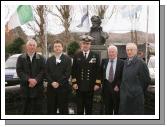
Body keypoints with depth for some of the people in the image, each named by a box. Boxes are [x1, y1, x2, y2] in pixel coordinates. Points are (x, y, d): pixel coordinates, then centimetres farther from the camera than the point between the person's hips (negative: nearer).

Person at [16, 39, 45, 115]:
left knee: (38, 109, 3)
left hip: (38, 87, 0)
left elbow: (43, 71, -1)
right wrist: (29, 79, -16)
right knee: (25, 109, 5)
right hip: (25, 88, 0)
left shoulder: (41, 58, 9)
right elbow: (19, 71, -3)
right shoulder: (21, 58, 8)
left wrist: (36, 80, -16)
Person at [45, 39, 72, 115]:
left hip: (63, 87, -3)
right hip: (51, 88, 3)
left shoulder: (67, 59, 2)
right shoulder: (49, 60, 13)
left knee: (63, 108, 3)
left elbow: (67, 73, -7)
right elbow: (47, 73, 5)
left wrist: (59, 83, -14)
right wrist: (52, 82, -11)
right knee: (51, 108, 8)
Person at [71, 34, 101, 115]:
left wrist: (97, 83, -4)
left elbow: (98, 70, 1)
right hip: (79, 86, 0)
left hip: (90, 86, 0)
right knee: (79, 107, 6)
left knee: (89, 107, 9)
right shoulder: (77, 56, 4)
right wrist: (74, 83, -3)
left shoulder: (95, 56, 3)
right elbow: (73, 70, 4)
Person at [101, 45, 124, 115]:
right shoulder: (104, 61, 8)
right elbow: (101, 73, 15)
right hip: (106, 87, 3)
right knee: (107, 108, 11)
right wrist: (102, 82, 4)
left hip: (116, 88, -3)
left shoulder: (121, 62, -6)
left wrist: (118, 85, -12)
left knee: (117, 108, 6)